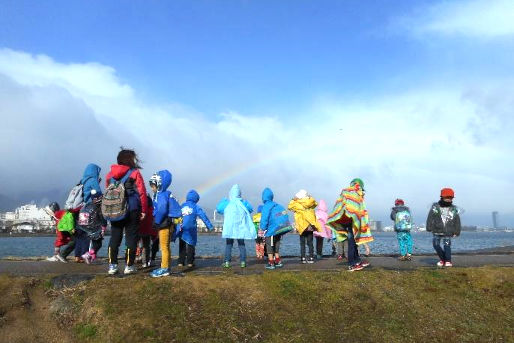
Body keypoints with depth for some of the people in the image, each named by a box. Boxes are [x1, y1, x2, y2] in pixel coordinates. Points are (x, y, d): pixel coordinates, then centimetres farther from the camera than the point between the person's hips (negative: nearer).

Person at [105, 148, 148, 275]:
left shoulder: (110, 174, 6)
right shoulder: (135, 173, -7)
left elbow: (107, 193, 10)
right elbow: (142, 193, -10)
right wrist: (144, 210, -3)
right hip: (132, 211, -4)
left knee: (114, 237, 11)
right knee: (131, 237, 5)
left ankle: (112, 265, 11)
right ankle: (129, 266, 8)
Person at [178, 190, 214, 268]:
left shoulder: (182, 206, 8)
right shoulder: (196, 207, -3)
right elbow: (203, 217, -3)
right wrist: (210, 226, 0)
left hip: (182, 229, 3)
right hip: (191, 229, -3)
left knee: (182, 246, 11)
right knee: (191, 246, 6)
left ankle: (181, 262, 11)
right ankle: (190, 262, 4)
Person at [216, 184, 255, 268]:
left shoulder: (227, 203, -7)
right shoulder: (243, 202, -2)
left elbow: (218, 209, 5)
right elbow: (251, 209, 12)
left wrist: (222, 200, 18)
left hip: (229, 228, -1)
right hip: (241, 227, 1)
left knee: (229, 244, 7)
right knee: (241, 244, 10)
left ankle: (227, 261, 1)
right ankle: (243, 261, 5)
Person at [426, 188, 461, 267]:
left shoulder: (454, 209, 7)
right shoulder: (435, 207, 2)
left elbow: (457, 221, 12)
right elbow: (430, 218, -2)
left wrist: (457, 232, 8)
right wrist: (429, 228, -8)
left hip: (448, 232, -1)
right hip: (437, 231, 1)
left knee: (447, 245, -12)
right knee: (436, 244, -2)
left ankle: (448, 261, 6)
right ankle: (442, 259, 20)